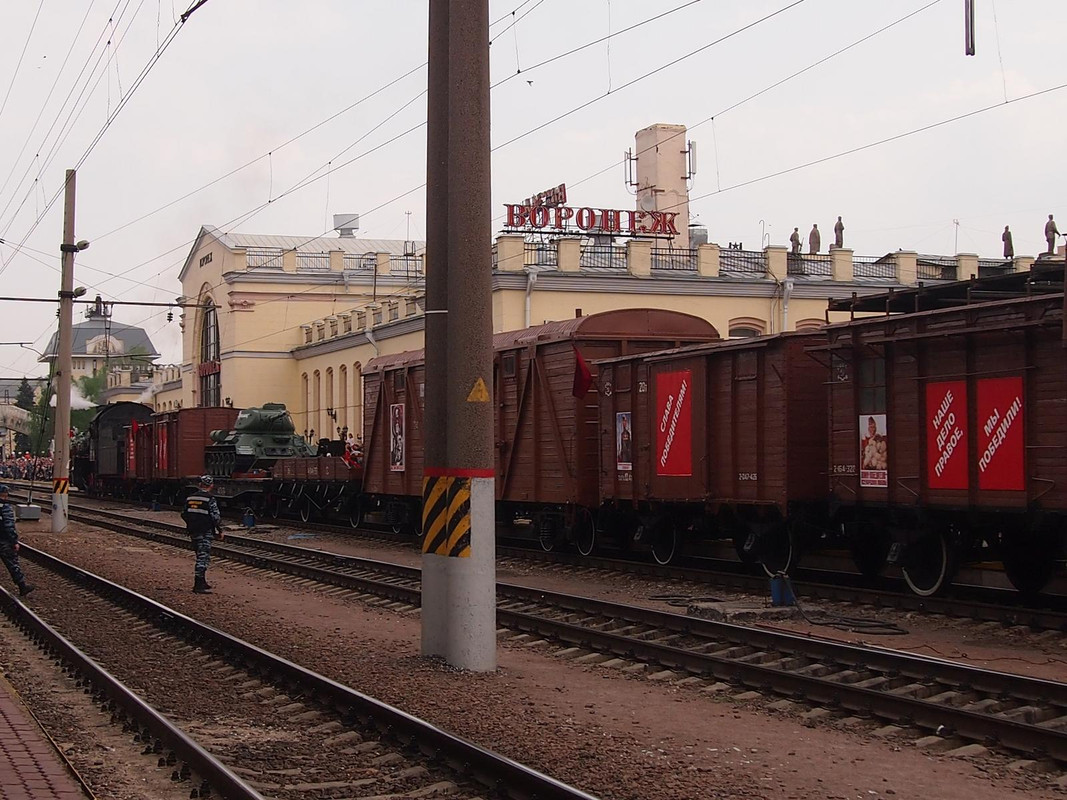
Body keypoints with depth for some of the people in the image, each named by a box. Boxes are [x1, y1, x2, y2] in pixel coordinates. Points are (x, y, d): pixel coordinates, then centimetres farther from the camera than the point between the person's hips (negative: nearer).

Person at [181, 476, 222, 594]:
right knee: (203, 557, -6)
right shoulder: (210, 499, -12)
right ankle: (198, 585, -11)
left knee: (201, 556, 18)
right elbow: (216, 517, -13)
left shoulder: (190, 498, 9)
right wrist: (220, 530, -1)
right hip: (206, 533, -7)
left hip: (193, 532, 7)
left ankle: (201, 581, 24)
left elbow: (184, 515, 14)